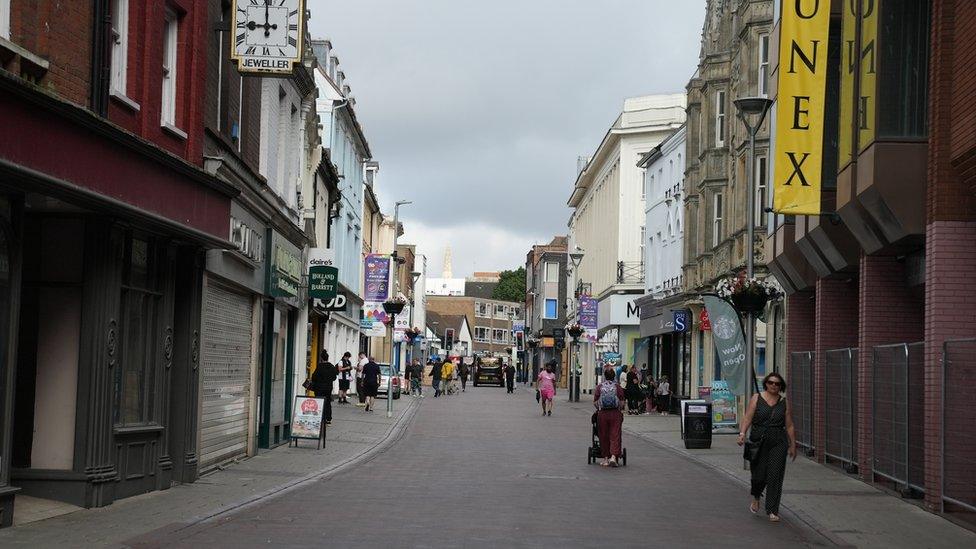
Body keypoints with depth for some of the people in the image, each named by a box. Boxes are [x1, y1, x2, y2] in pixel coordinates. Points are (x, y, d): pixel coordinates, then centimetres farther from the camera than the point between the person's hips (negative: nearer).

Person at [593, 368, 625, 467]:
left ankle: (605, 458, 12)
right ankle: (613, 456, -15)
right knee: (615, 435, 0)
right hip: (615, 414, -1)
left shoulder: (599, 387, 3)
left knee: (603, 436, 9)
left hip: (602, 414, 1)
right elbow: (622, 403, 0)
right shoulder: (618, 387, 2)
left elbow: (595, 403, 2)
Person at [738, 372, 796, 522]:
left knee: (775, 476, -5)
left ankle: (772, 511, 0)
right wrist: (742, 434, -18)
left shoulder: (785, 402, 9)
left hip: (778, 443, 1)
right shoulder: (756, 399, 5)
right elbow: (748, 418, -3)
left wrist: (793, 445, 8)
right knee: (759, 475, -1)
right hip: (758, 442, -1)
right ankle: (756, 497, 32)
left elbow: (789, 426, 10)